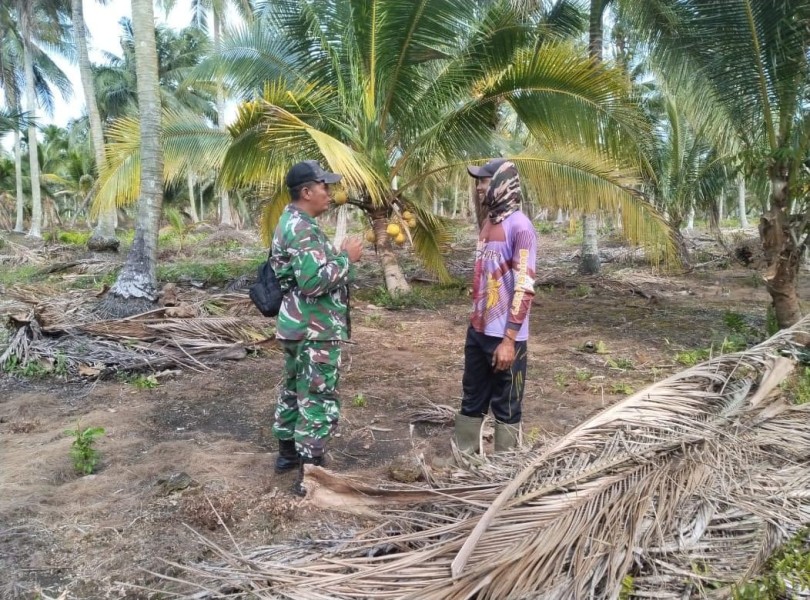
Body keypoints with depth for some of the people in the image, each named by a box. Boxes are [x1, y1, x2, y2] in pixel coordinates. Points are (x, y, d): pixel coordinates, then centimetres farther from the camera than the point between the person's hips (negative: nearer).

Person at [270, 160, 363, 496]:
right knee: (319, 400, -2)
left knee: (294, 390, 21)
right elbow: (314, 281, -30)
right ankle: (309, 476, 7)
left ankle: (288, 452, 36)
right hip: (315, 330, -11)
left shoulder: (291, 222, 13)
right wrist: (346, 258, -18)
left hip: (297, 325, 11)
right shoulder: (302, 229, -21)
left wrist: (338, 256, 12)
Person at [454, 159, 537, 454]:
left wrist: (508, 340, -20)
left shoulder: (520, 226, -15)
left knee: (506, 408, 6)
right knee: (471, 401, 18)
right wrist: (475, 323, 19)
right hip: (478, 331, 8)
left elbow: (523, 289, -19)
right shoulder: (488, 222, 12)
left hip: (504, 337, -8)